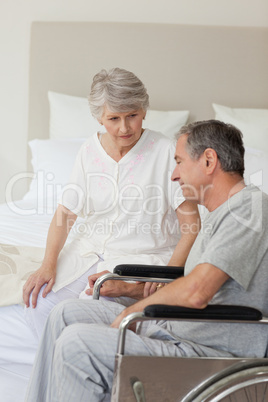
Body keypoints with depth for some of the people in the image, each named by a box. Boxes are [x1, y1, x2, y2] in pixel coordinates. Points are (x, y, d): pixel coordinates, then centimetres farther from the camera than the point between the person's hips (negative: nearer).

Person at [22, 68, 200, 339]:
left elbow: (191, 227, -11)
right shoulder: (90, 151, 5)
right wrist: (48, 264, -9)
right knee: (38, 304, -17)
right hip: (89, 251, 5)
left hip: (143, 256, -5)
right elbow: (65, 213, 7)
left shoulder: (166, 152, -10)